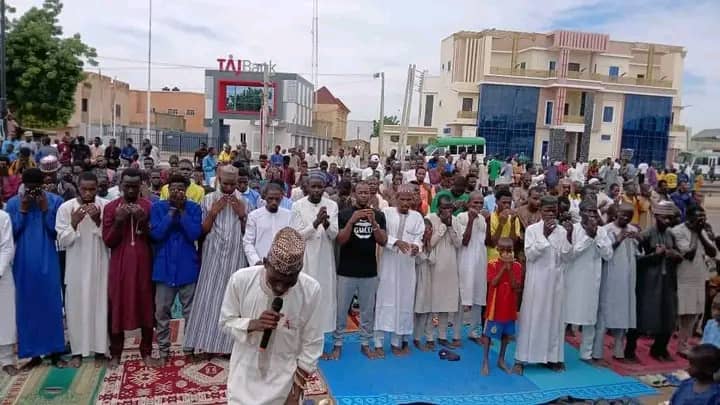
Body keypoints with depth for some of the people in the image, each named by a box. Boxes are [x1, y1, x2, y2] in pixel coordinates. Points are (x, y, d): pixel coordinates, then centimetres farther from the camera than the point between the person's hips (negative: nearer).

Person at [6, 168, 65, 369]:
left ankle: (54, 351, 13)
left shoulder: (55, 201, -3)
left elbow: (57, 232, -5)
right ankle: (34, 353, 16)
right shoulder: (13, 203, 1)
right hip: (24, 265, 1)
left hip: (48, 263, -1)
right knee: (28, 308, 6)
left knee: (51, 306, 3)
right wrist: (22, 211, -11)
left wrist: (45, 210, -15)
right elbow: (11, 234, -2)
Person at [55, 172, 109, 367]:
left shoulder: (106, 206, -6)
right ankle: (77, 350, 16)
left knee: (100, 304, 7)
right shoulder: (65, 207, -6)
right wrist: (74, 223, -21)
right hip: (76, 266, 0)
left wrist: (98, 220, -20)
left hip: (100, 265, 0)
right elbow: (62, 241, -5)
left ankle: (100, 347, 19)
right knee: (76, 306, 5)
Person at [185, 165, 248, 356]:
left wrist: (242, 215, -9)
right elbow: (202, 231, 1)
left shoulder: (243, 201, 5)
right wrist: (213, 212, -11)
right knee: (209, 299, 0)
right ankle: (207, 343, 10)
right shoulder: (208, 200, 3)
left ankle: (228, 344, 11)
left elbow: (249, 233, 5)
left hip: (235, 258, 1)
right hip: (213, 257, 0)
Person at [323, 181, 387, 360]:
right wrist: (352, 221, -22)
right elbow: (340, 241, -10)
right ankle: (337, 345, 15)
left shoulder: (378, 215, 4)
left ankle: (365, 344, 23)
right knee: (341, 310, 4)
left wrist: (374, 223, -18)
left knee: (368, 311, 10)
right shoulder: (344, 214, -3)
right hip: (346, 271, -2)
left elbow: (383, 241, -3)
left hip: (369, 272, 2)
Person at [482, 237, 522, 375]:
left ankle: (501, 360, 29)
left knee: (506, 334, 14)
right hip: (495, 306, -3)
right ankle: (485, 362, 12)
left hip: (510, 307, 3)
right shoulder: (492, 264, -8)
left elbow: (516, 287, -10)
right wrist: (503, 267, -21)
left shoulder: (517, 266, -2)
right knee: (488, 333, 2)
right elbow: (493, 283, -19)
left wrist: (510, 269, -20)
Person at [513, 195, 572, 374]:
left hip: (555, 280, 3)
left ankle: (552, 356, 19)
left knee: (554, 317, 8)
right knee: (531, 317, -1)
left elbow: (566, 258, 2)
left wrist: (568, 236, -10)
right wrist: (544, 235, -19)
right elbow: (530, 254, -13)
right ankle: (521, 358, 5)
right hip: (536, 279, -3)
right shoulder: (532, 229, -3)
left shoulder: (562, 230, 5)